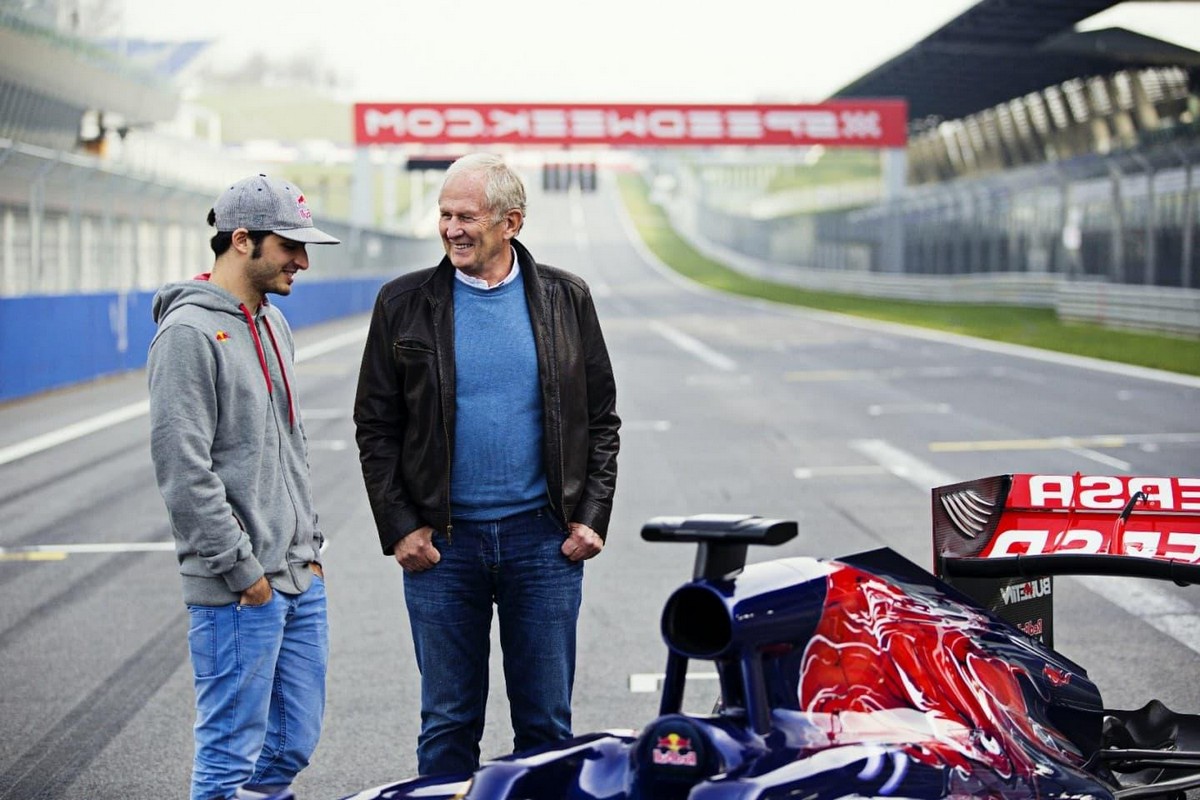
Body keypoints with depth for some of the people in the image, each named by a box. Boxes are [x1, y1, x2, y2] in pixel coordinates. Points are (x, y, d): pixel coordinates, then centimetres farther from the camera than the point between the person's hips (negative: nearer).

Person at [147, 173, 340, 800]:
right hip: (239, 591, -9)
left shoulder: (272, 324, 15)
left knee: (293, 744, 12)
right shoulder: (189, 332, -14)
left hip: (301, 581, 9)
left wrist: (309, 547, 17)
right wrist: (243, 571, -16)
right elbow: (183, 469, -18)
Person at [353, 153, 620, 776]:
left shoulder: (565, 300, 3)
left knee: (547, 722, 7)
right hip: (441, 542, 0)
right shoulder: (404, 304, 1)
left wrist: (591, 517, -1)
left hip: (544, 538, 0)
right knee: (448, 723, 7)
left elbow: (602, 419, 8)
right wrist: (399, 528, -4)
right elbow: (375, 428, 4)